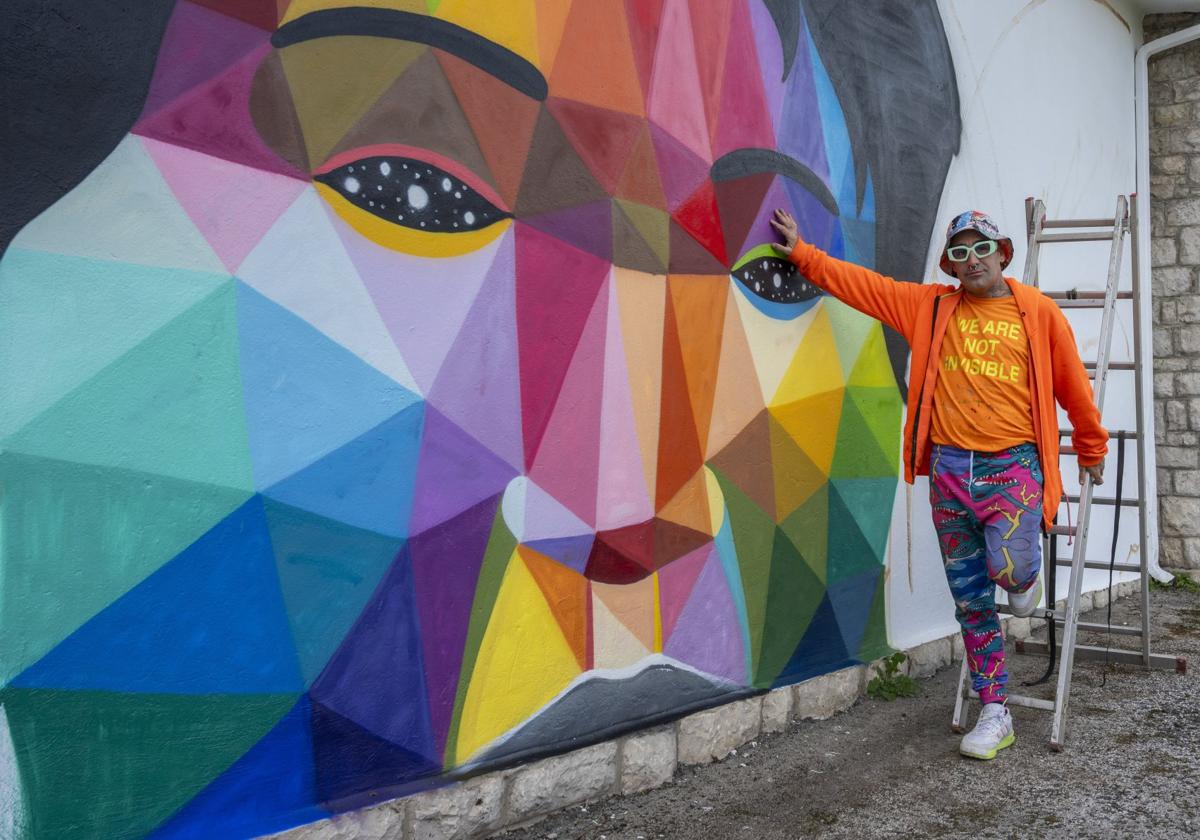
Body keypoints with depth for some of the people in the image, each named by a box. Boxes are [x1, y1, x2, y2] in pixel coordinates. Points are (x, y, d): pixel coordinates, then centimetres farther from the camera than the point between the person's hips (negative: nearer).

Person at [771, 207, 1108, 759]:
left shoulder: (1038, 313, 4)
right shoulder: (931, 307, 9)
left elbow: (1072, 385, 12)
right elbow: (860, 283, 11)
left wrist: (1091, 451, 20)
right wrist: (801, 253, 8)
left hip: (1012, 467, -2)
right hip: (948, 470, 3)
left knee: (1010, 568, -26)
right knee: (972, 603, 7)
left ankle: (1025, 574, 14)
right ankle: (994, 717, 19)